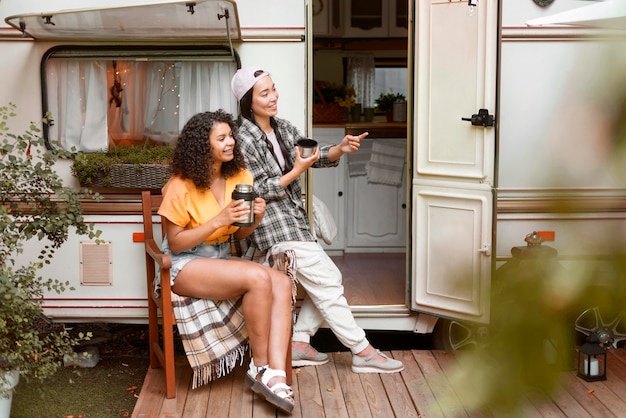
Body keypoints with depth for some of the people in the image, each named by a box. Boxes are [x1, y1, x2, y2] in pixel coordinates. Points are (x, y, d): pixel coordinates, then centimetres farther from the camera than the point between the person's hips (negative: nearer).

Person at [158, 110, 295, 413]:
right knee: (258, 278, -31)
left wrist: (255, 219, -11)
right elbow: (174, 243, -12)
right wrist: (219, 221, -23)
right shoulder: (181, 186, -13)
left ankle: (275, 374, -30)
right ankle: (259, 366, -14)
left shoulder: (239, 177, 4)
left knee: (282, 283, -23)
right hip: (185, 264, -6)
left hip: (222, 258, 6)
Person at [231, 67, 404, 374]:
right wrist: (297, 171, -20)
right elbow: (258, 191, -15)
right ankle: (362, 352, 0)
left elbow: (316, 156, 7)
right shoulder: (245, 139, -14)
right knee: (327, 282, -7)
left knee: (327, 280, 8)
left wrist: (341, 148, -13)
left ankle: (298, 343, 16)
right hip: (273, 225, -9)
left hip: (294, 220, 9)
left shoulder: (283, 129, 10)